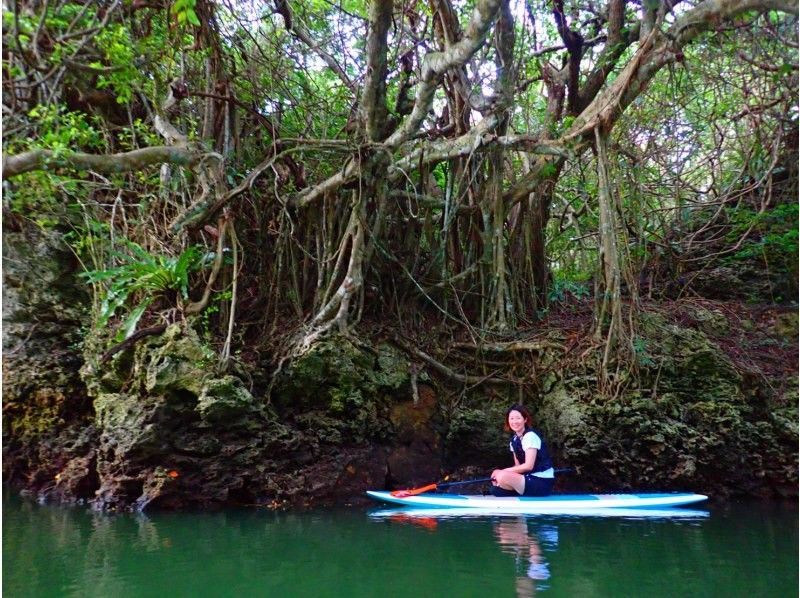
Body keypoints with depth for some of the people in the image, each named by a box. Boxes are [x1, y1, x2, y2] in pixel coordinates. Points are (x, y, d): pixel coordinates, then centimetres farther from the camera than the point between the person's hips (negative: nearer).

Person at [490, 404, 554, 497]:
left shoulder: (530, 436, -15)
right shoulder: (514, 440, 10)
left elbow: (528, 466, -20)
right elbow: (518, 465, 12)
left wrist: (504, 471, -16)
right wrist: (501, 472, -6)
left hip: (542, 482, -9)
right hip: (530, 478, 9)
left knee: (502, 476, -26)